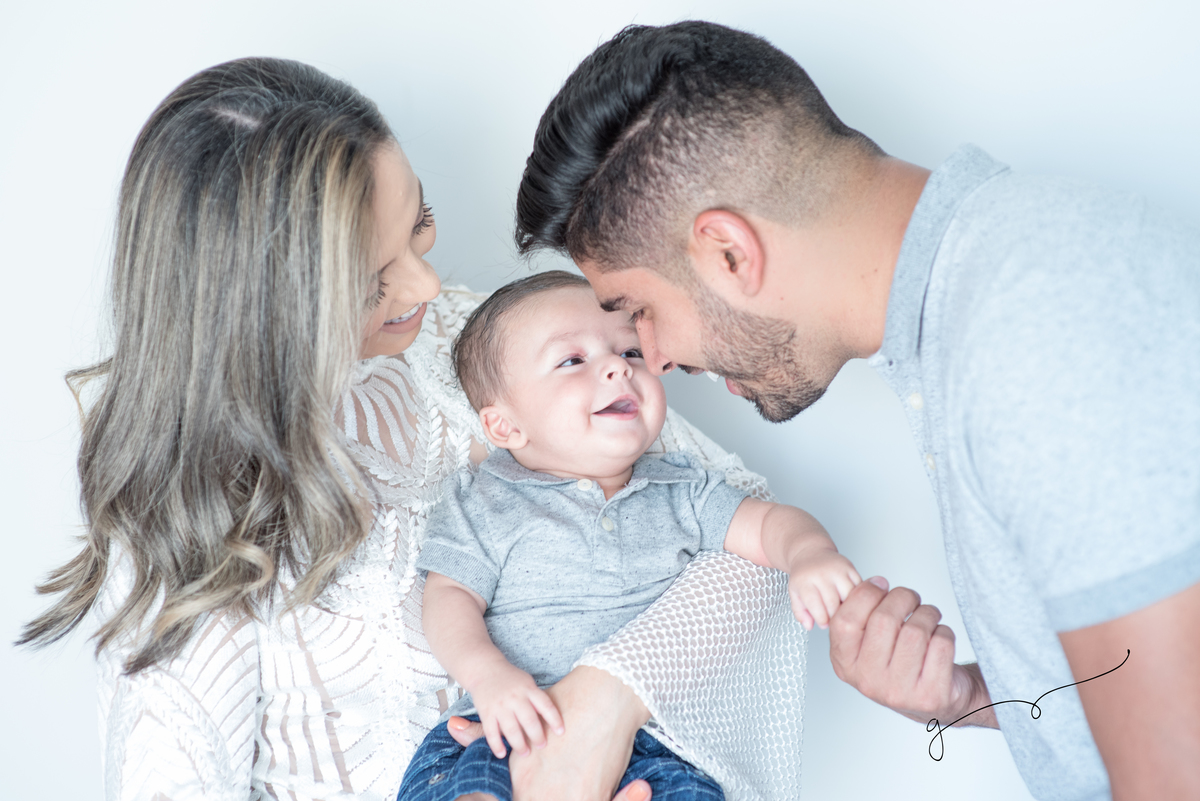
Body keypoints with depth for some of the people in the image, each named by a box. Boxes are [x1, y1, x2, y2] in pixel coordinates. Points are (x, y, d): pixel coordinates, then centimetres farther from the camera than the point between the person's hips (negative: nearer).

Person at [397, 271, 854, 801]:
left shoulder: (680, 490, 14)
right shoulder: (484, 504, 5)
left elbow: (766, 525, 11)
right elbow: (449, 596, 0)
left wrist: (810, 556, -14)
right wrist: (487, 673, -21)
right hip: (512, 731, -3)